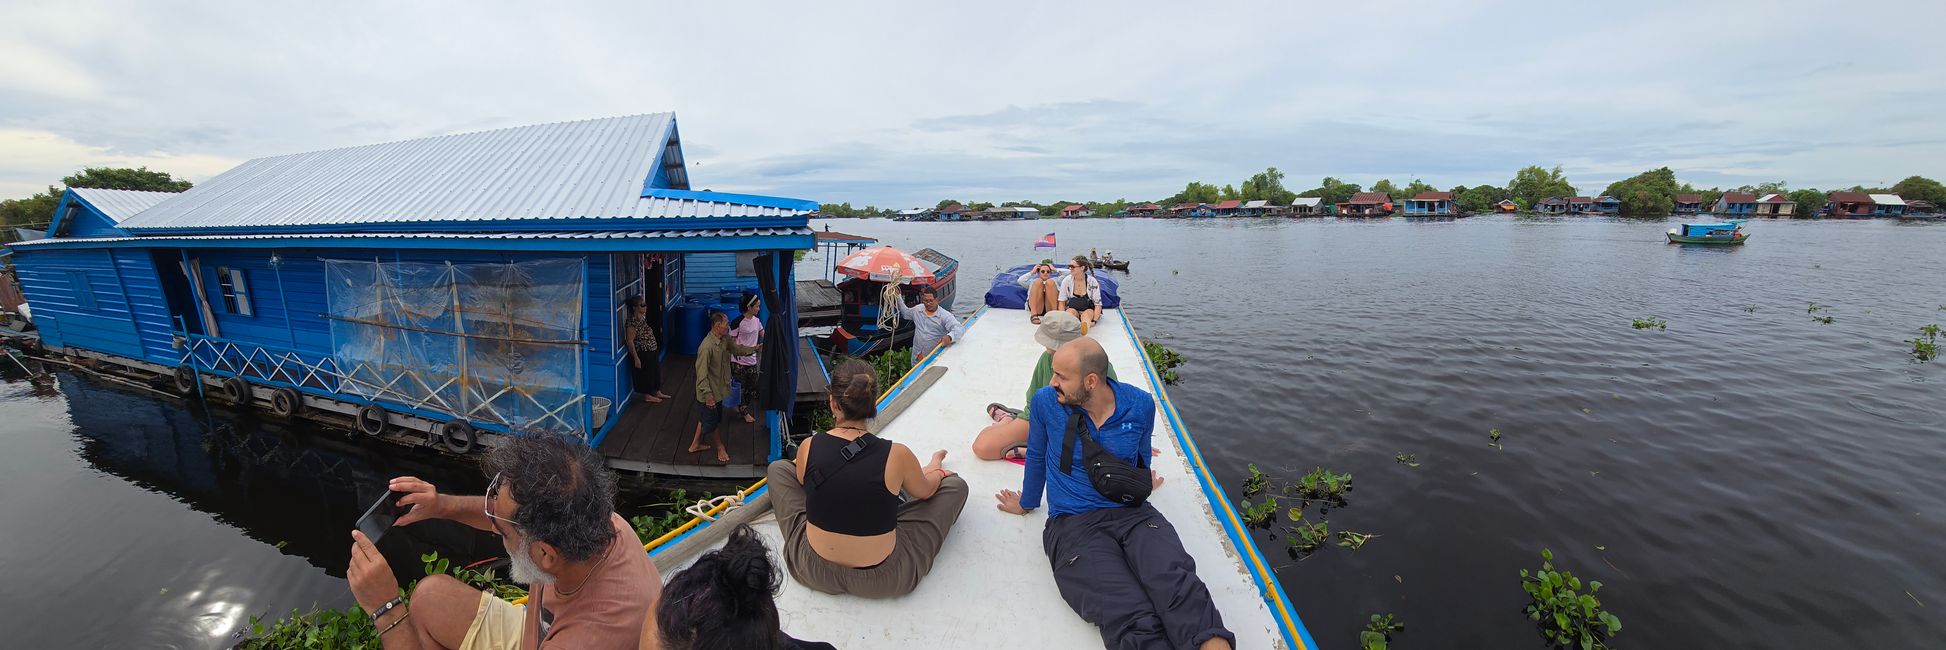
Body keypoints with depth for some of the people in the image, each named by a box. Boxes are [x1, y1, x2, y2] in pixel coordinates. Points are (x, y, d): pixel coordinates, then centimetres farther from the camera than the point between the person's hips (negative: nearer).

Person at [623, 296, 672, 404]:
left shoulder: (642, 318, 6)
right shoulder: (632, 322, -23)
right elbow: (630, 341, -23)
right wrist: (636, 358, -22)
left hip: (651, 352, 9)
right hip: (642, 354, -9)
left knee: (655, 372, 19)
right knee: (645, 374, 6)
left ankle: (657, 392, 34)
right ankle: (647, 396, 21)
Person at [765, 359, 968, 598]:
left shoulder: (808, 448, -15)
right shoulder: (896, 455, -22)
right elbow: (925, 491, 1)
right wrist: (937, 472, 25)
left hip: (814, 572, 2)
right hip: (882, 581, -2)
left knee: (778, 468, 22)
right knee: (956, 485, 12)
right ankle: (928, 471, 46)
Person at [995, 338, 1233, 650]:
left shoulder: (1140, 405, 1)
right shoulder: (1046, 401, -4)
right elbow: (1036, 456, 14)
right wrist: (1026, 503, 27)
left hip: (1132, 513, 2)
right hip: (1072, 524, -2)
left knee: (1179, 587, -31)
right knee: (1134, 623, -30)